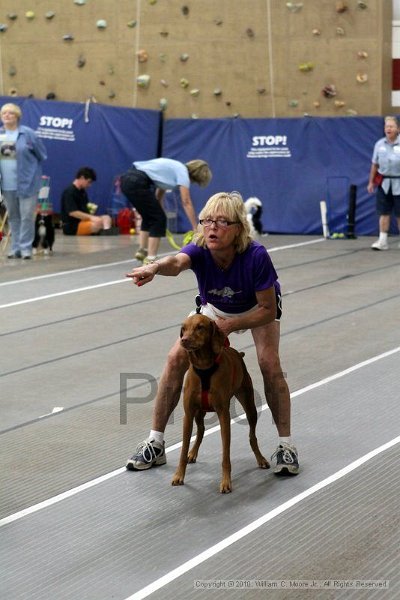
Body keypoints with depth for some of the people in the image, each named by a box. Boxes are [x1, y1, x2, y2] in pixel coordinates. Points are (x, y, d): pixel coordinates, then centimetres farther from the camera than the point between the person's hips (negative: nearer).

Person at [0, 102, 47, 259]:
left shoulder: (27, 133, -6)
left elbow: (42, 155, 1)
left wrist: (30, 169, 2)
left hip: (26, 183, -4)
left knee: (27, 216, -6)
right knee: (13, 217, 12)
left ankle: (25, 248, 1)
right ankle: (16, 248, 19)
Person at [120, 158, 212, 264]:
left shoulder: (176, 169, 24)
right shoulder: (183, 172, -2)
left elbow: (158, 195, 28)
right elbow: (187, 203, -7)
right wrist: (196, 229, -6)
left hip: (127, 178, 9)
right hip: (137, 183, -9)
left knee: (149, 217, 24)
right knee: (159, 219, 0)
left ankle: (142, 251, 27)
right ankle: (150, 259, -3)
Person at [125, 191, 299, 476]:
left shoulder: (256, 255, -38)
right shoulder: (200, 250, -35)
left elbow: (268, 310, -28)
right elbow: (177, 262, -60)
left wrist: (231, 325, -39)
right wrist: (154, 267, -82)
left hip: (258, 308, -2)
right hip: (215, 308, 2)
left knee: (270, 364, -22)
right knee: (177, 358, -11)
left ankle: (286, 446, -4)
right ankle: (155, 444, 1)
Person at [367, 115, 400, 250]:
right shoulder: (379, 144, 6)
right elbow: (375, 165, 12)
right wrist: (371, 182, 12)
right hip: (384, 183, 3)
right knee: (384, 213, 2)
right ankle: (382, 241, 4)